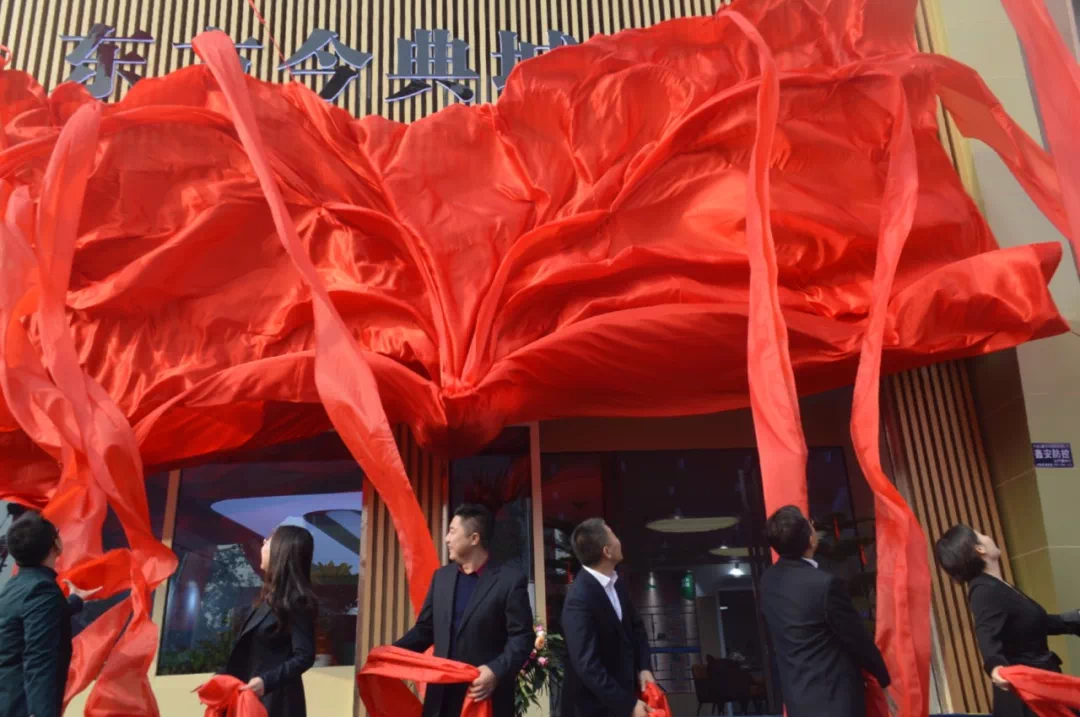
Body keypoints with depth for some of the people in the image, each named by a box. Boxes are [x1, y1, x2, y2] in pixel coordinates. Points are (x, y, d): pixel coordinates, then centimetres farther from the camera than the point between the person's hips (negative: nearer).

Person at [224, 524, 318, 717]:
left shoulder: (296, 601, -14)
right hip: (254, 697, 9)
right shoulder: (270, 597, 14)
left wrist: (266, 681, -27)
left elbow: (304, 657, -19)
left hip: (275, 701, -9)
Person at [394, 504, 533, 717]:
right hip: (441, 695, 5)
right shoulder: (441, 576, 12)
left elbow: (522, 637, -10)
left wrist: (497, 671, -25)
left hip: (487, 697, -5)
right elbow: (425, 629, 15)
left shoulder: (510, 580, -6)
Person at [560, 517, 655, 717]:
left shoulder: (615, 582, 1)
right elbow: (587, 665, -26)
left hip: (623, 689, 8)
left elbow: (636, 626, 13)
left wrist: (643, 667, -2)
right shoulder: (579, 599, -25)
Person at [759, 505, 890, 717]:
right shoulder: (826, 584, -23)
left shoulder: (769, 581, 0)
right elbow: (857, 640, -12)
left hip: (797, 694, 7)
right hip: (834, 697, -7)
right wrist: (884, 677, 6)